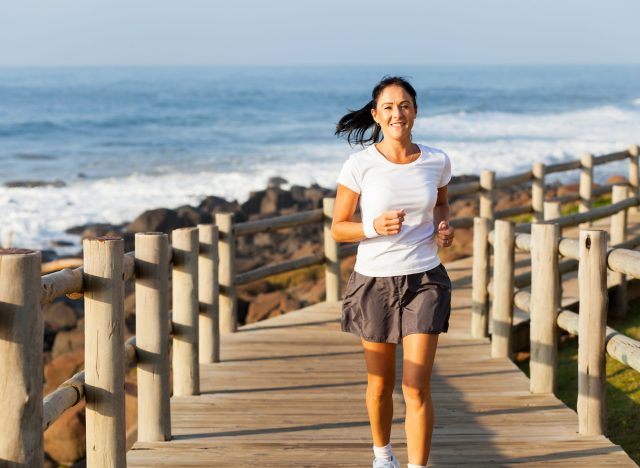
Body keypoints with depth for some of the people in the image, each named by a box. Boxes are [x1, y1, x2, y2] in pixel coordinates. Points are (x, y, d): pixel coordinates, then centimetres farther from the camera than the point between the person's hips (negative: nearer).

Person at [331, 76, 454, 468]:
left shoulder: (437, 161, -3)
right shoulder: (360, 164, -11)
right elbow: (338, 229, -5)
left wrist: (444, 226, -2)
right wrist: (375, 226, -23)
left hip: (424, 281, 0)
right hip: (375, 282, 0)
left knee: (417, 388, -9)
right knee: (381, 384, 16)